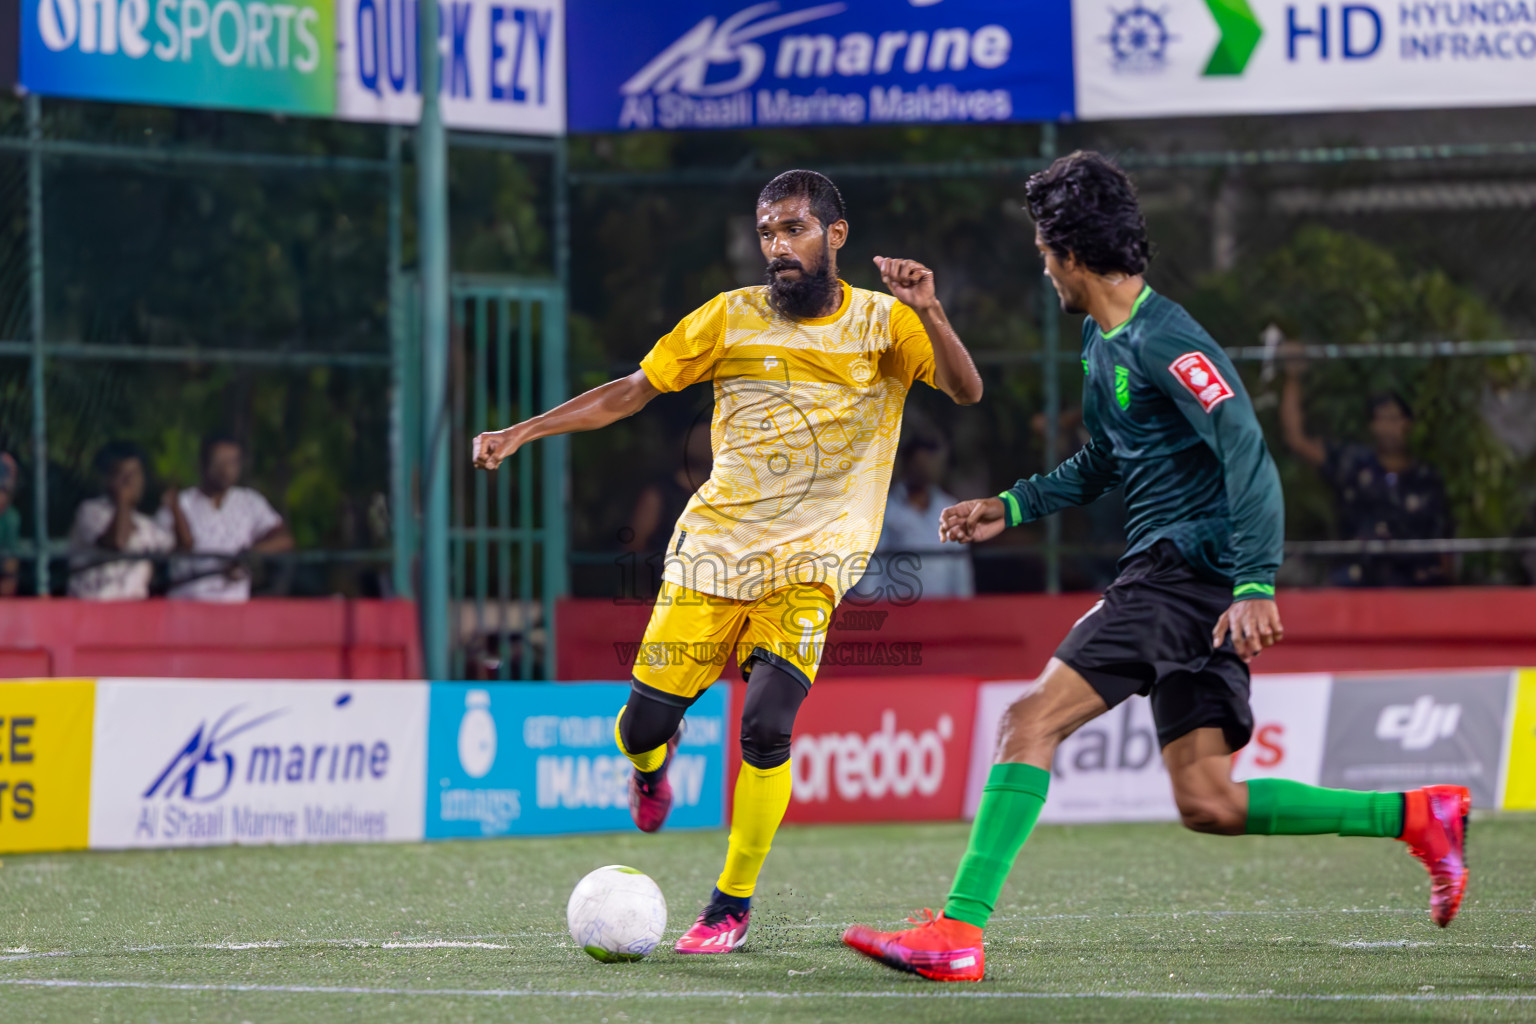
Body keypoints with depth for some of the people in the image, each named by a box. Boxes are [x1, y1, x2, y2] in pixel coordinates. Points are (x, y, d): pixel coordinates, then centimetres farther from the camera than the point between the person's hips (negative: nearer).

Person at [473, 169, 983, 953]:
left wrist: (929, 313, -29)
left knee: (765, 726, -20)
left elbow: (966, 392, -12)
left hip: (807, 564, -2)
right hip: (710, 551, 2)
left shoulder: (883, 324, 0)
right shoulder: (731, 317, 3)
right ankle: (652, 767, 37)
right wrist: (522, 432, 4)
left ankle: (732, 905, -2)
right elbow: (633, 391, 9)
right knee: (643, 724, -3)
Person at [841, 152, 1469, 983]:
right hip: (1170, 579, 10)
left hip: (1184, 569, -10)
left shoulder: (1163, 340, -13)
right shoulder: (1099, 339, 17)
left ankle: (959, 932, -19)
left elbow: (1247, 453, -21)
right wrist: (1011, 507, 29)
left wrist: (1255, 585, -28)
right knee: (1207, 803, 5)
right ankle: (1416, 816, 8)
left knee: (1030, 723, -15)